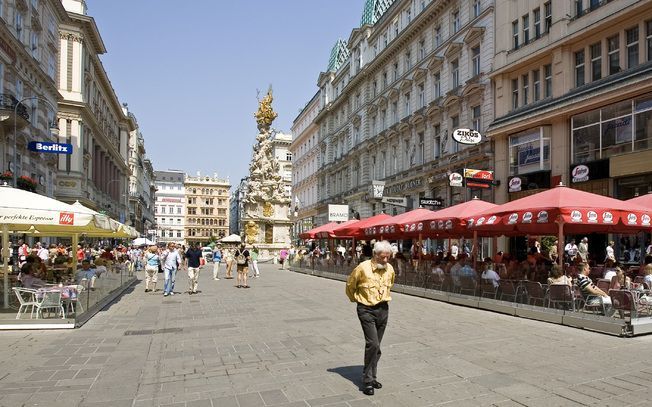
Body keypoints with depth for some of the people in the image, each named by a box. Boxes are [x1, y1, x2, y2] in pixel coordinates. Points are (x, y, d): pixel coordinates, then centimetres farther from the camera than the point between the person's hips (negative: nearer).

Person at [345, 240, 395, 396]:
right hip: (366, 310, -5)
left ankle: (372, 377, 26)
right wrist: (356, 299, 11)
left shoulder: (390, 268, 0)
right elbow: (350, 285, 0)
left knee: (376, 346, 13)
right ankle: (368, 380, -2)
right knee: (372, 344, -14)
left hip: (383, 309, 5)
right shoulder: (363, 268, -16)